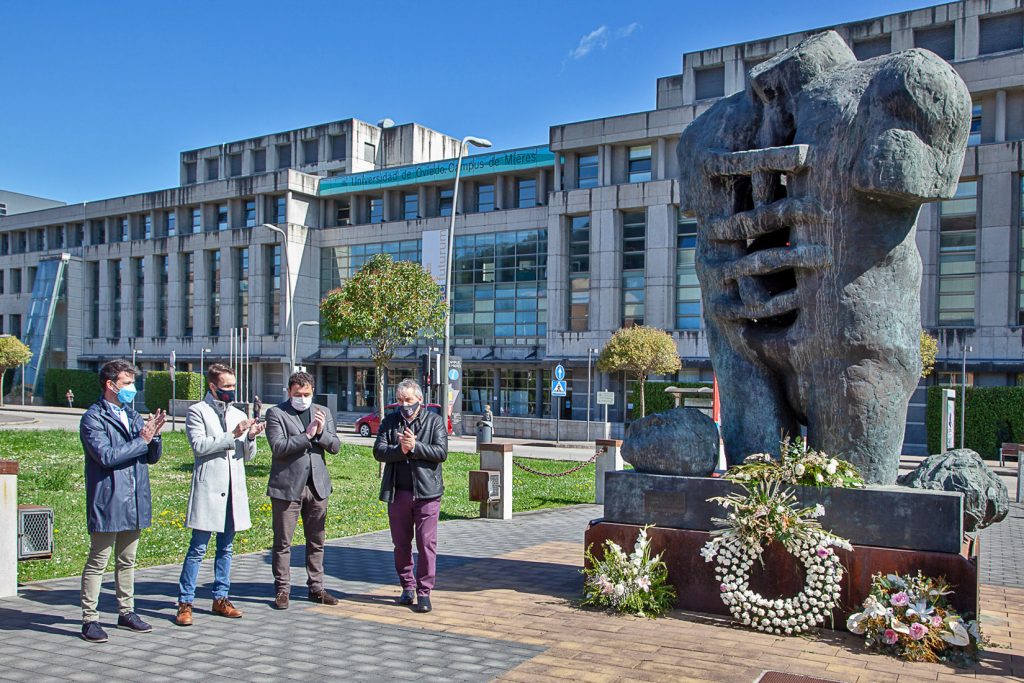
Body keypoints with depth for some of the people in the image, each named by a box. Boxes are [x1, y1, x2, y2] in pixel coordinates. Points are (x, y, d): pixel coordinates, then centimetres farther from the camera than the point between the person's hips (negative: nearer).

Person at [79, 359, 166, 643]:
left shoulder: (133, 416, 13)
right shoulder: (93, 418, -8)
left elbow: (153, 457, 13)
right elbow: (106, 455, -20)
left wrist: (154, 435, -6)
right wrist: (141, 440, -15)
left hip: (134, 502, 7)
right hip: (107, 503, -7)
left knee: (127, 561, 16)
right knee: (98, 562, 0)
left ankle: (126, 612, 25)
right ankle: (89, 620, 9)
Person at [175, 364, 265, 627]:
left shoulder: (239, 415, 15)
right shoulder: (197, 412, 0)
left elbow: (248, 456, 14)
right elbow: (199, 445, -14)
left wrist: (251, 438, -6)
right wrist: (233, 435, -18)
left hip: (233, 489, 6)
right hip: (208, 489, -5)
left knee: (225, 548, 12)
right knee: (198, 549, -3)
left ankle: (220, 599, 20)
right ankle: (185, 603, 4)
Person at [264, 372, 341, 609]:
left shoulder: (323, 413, 11)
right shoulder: (276, 413, -3)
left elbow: (335, 446, 4)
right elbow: (278, 447, -15)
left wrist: (321, 432, -14)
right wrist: (307, 435, -18)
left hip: (317, 485, 4)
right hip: (287, 486, -4)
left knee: (316, 542, 11)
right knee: (282, 542, 3)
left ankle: (316, 588, 21)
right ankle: (282, 590, 13)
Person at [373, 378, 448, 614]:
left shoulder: (434, 421, 2)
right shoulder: (389, 421, 8)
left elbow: (441, 452, -8)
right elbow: (378, 451, -2)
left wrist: (415, 447, -18)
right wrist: (400, 450, -18)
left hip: (426, 491, -3)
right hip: (397, 492, 3)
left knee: (427, 543, -2)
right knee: (401, 543, 11)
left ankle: (424, 591, 6)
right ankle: (407, 586, 25)